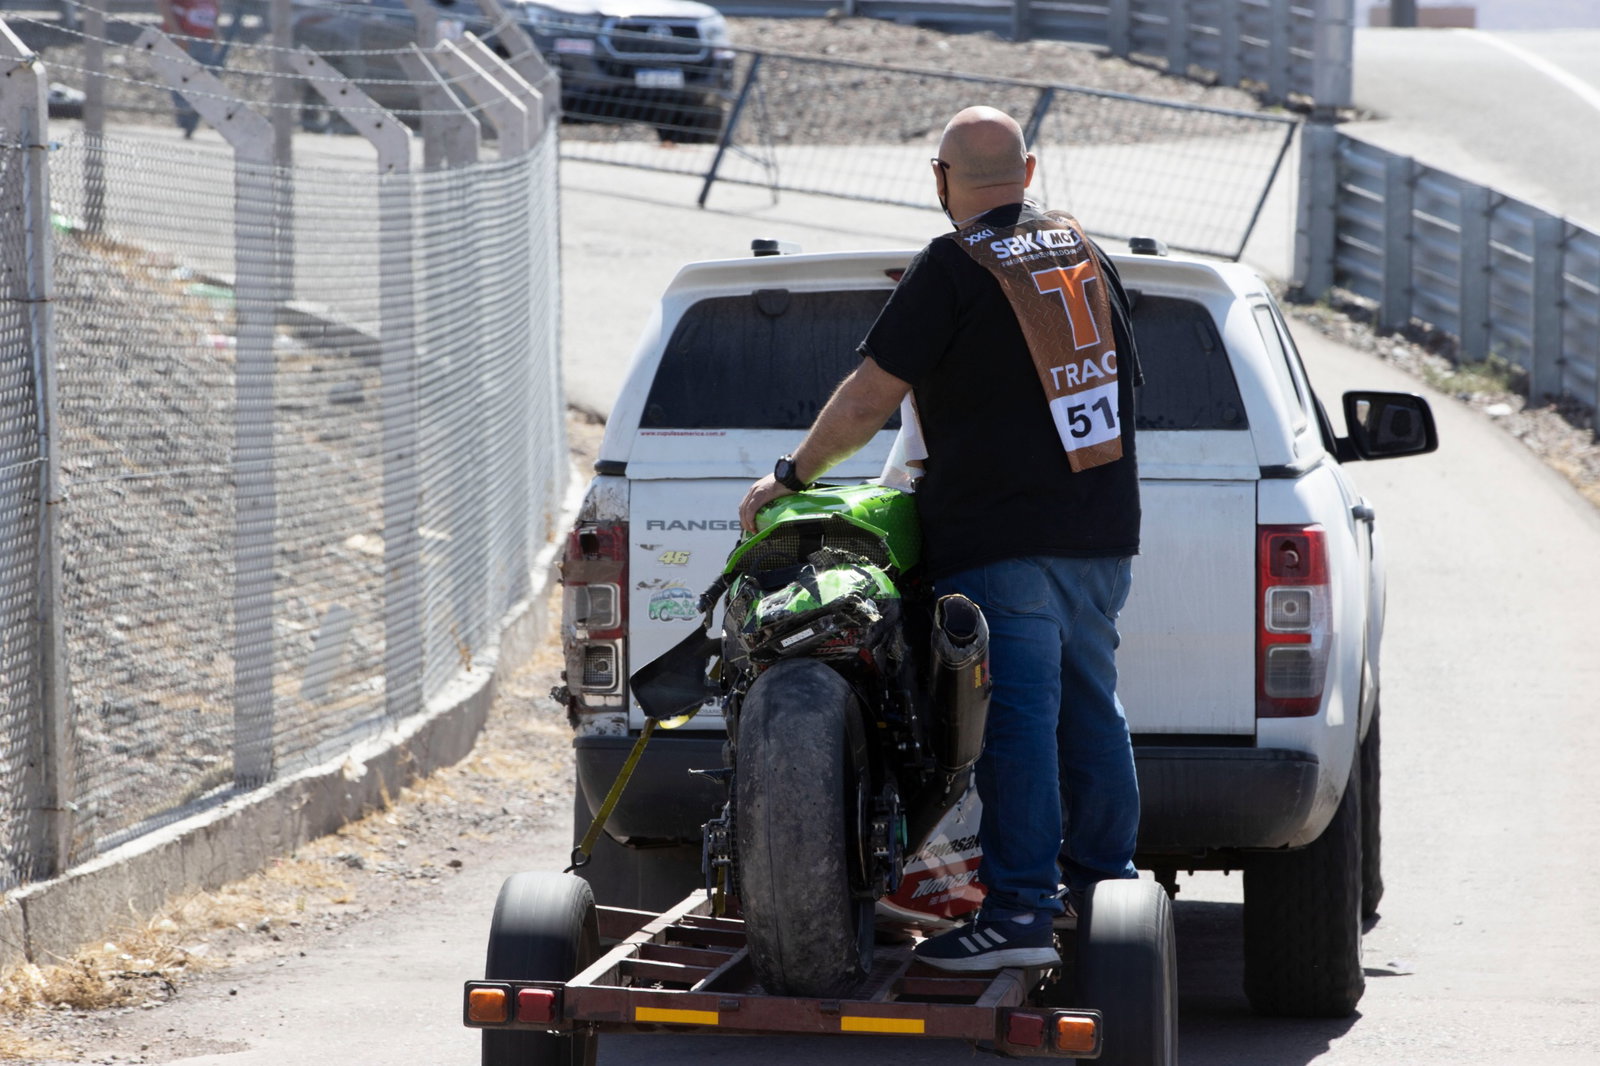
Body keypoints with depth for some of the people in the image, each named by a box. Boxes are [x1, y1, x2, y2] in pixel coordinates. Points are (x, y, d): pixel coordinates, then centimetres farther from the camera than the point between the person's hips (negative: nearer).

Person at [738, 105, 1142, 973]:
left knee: (1016, 720, -10)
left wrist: (791, 477, 2)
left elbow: (868, 400, -11)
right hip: (1101, 533, 7)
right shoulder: (1086, 256, 12)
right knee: (1090, 709, 16)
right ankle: (1104, 886, 23)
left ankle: (1021, 909, -14)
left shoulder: (951, 270, -10)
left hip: (1002, 535, -7)